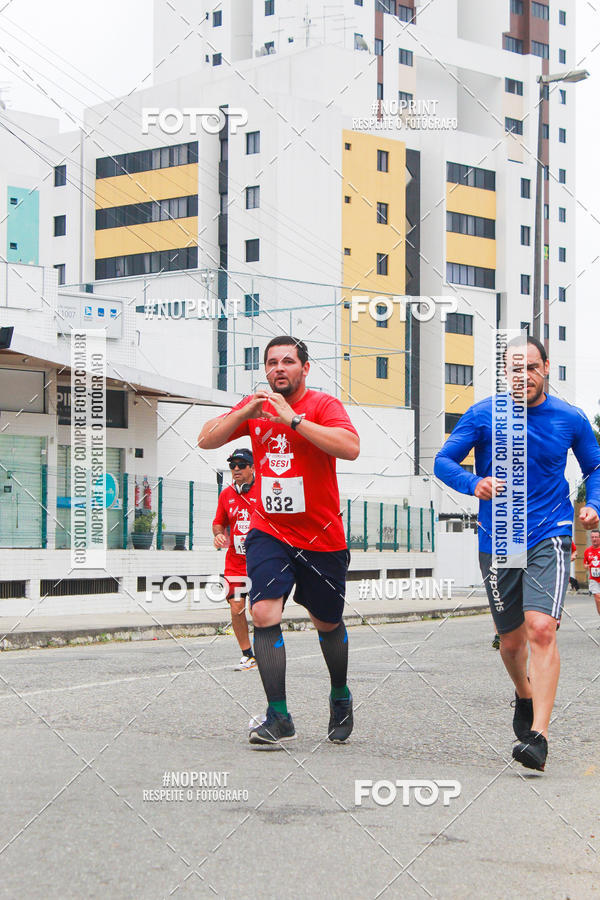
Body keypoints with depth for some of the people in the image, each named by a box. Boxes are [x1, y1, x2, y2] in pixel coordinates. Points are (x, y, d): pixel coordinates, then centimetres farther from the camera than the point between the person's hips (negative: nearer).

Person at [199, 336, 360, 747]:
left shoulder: (323, 405, -9)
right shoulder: (255, 406, 6)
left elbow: (351, 447, -26)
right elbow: (206, 440, 3)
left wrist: (293, 419, -27)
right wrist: (247, 412, -13)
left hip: (322, 538, -2)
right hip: (269, 532, 2)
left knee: (328, 624, 13)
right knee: (264, 613, -17)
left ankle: (341, 697, 40)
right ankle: (279, 718, -12)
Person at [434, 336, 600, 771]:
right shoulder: (482, 415, -2)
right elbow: (443, 461, 2)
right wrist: (474, 483, -19)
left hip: (549, 538, -1)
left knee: (541, 629, -21)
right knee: (511, 640, 13)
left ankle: (538, 735, -20)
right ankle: (525, 695, 47)